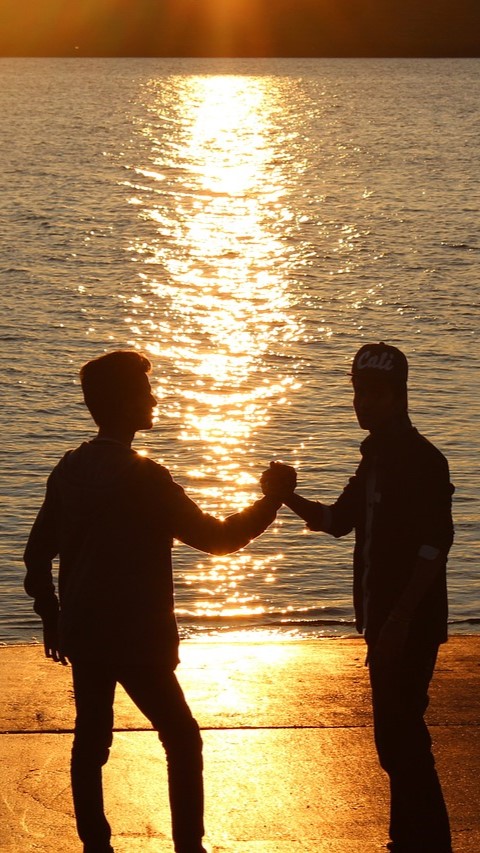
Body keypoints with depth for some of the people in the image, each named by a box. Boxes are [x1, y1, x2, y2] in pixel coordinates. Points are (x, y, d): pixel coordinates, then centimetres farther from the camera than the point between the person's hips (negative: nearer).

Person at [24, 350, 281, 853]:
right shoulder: (141, 476, -18)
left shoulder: (69, 469, 3)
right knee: (183, 740, 6)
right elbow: (216, 537, -15)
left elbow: (37, 555, 11)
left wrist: (51, 617, 22)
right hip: (135, 640, -7)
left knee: (90, 742, 13)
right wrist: (271, 500, -4)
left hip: (83, 635, 7)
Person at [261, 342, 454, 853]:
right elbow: (339, 520, 19)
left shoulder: (421, 460, -15)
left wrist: (400, 618, -26)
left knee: (400, 734, -8)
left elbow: (434, 545, -21)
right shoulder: (376, 457, 13)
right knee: (396, 735, 15)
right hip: (383, 619, 9)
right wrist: (288, 497, 1)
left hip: (410, 624, -9)